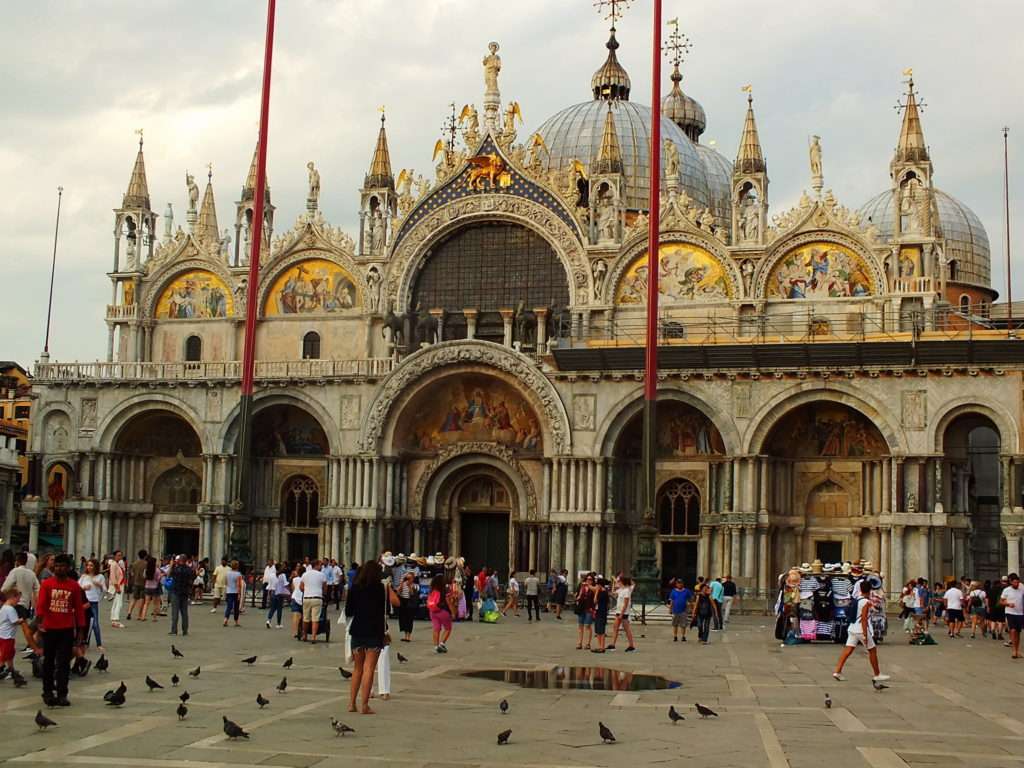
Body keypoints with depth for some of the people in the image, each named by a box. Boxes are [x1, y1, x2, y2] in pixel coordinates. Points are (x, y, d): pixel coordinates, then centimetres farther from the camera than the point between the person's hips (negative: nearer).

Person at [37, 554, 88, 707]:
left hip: (67, 630, 0)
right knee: (48, 662, 10)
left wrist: (81, 629, 3)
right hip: (49, 629, 0)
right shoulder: (46, 584, -1)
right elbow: (41, 604, -10)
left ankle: (62, 694, 1)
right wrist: (40, 621, -25)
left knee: (64, 663, -1)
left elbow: (79, 608, 4)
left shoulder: (74, 586, 1)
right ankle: (48, 692, 22)